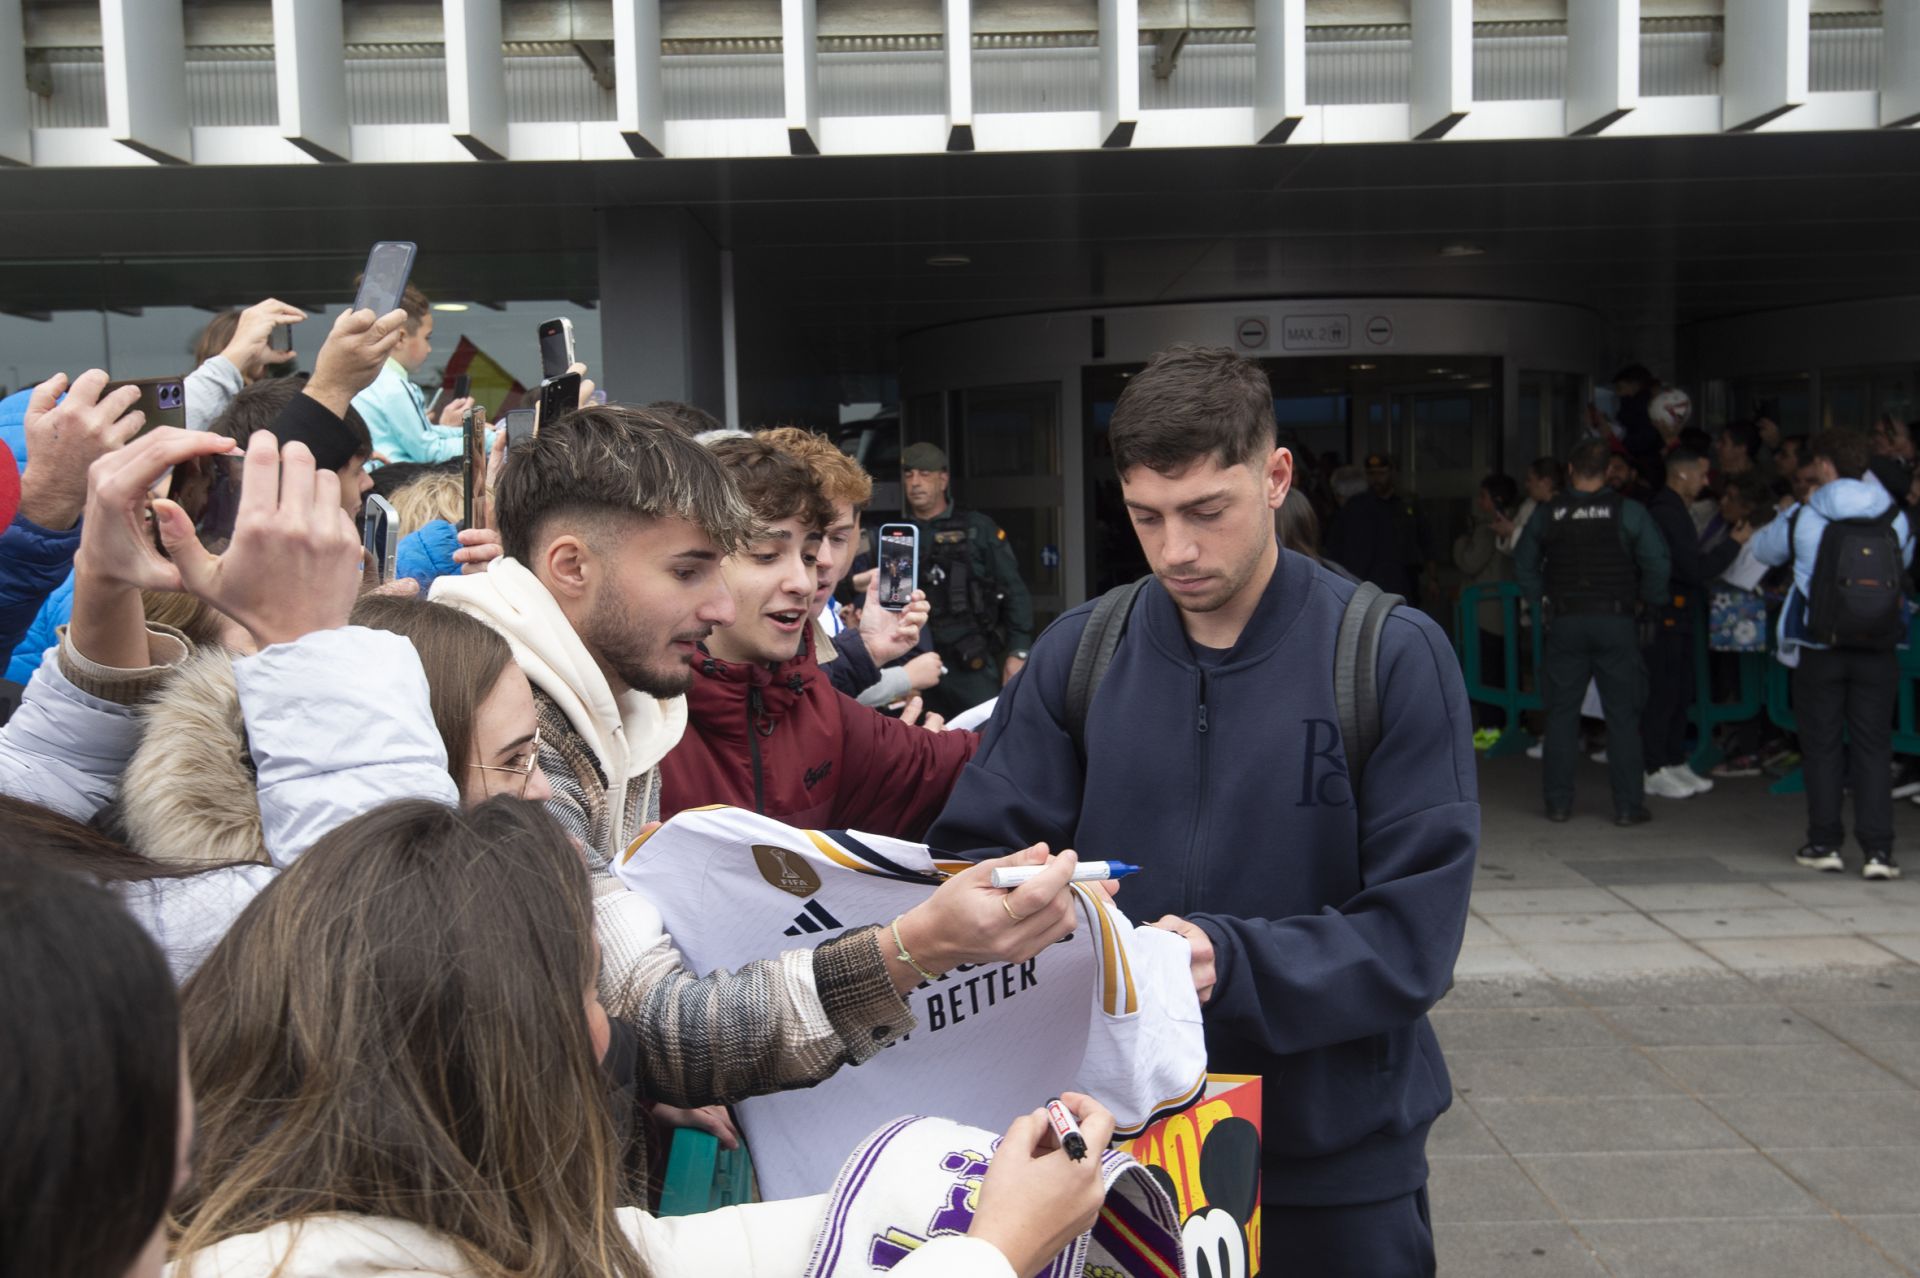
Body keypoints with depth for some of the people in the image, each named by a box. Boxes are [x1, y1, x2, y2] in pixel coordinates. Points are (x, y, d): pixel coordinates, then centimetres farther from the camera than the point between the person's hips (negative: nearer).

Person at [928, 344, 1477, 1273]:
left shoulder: (1394, 657, -12)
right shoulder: (1078, 653, -3)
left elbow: (1412, 935, -15)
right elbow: (974, 850, -3)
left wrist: (1229, 962, -29)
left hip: (1337, 1158, -2)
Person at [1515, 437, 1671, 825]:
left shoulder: (1548, 514, 3)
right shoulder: (1627, 511, -5)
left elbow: (1524, 565, 11)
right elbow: (1657, 562, -8)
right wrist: (1649, 600, 7)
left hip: (1565, 622, 2)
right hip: (1614, 620, -2)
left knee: (1561, 713, 8)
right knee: (1622, 714, 2)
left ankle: (1558, 802, 9)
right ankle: (1627, 805, 3)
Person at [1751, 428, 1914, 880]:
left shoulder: (1803, 518, -6)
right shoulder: (1895, 519, 0)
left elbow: (1763, 549, 12)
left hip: (1820, 650, -2)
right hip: (1877, 651, 2)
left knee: (1822, 746, 8)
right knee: (1873, 746, 5)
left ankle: (1825, 843, 11)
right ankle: (1878, 849, 0)